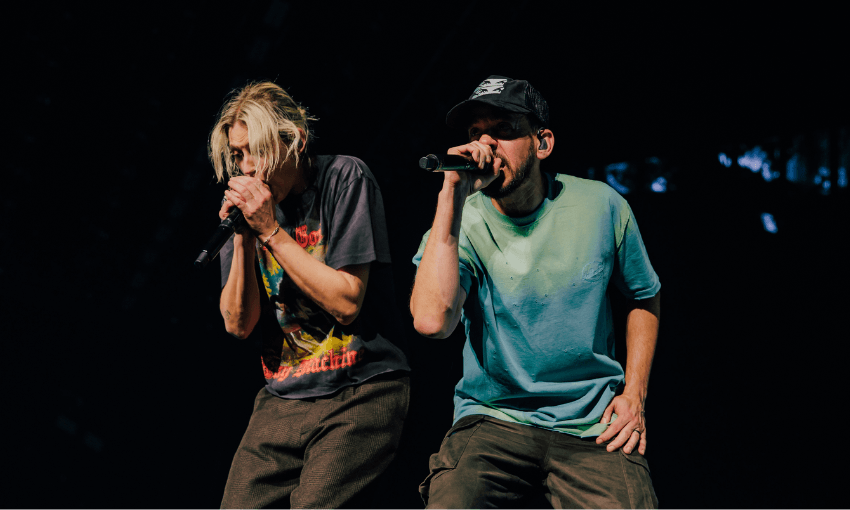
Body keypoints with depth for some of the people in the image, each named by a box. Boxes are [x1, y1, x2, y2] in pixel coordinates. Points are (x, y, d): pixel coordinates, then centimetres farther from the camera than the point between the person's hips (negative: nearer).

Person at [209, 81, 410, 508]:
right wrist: (242, 238, -8)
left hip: (360, 393, -5)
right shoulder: (247, 203, 7)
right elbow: (238, 324, 4)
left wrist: (271, 231, -13)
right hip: (283, 400, 5)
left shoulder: (344, 179, -7)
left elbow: (346, 302, -13)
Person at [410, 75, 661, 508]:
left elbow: (645, 297, 16)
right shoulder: (461, 223, -5)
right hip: (492, 420, -1)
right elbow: (432, 320, -25)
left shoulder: (599, 206, 0)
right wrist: (452, 196, -22)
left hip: (593, 426, 1)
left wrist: (634, 393, 3)